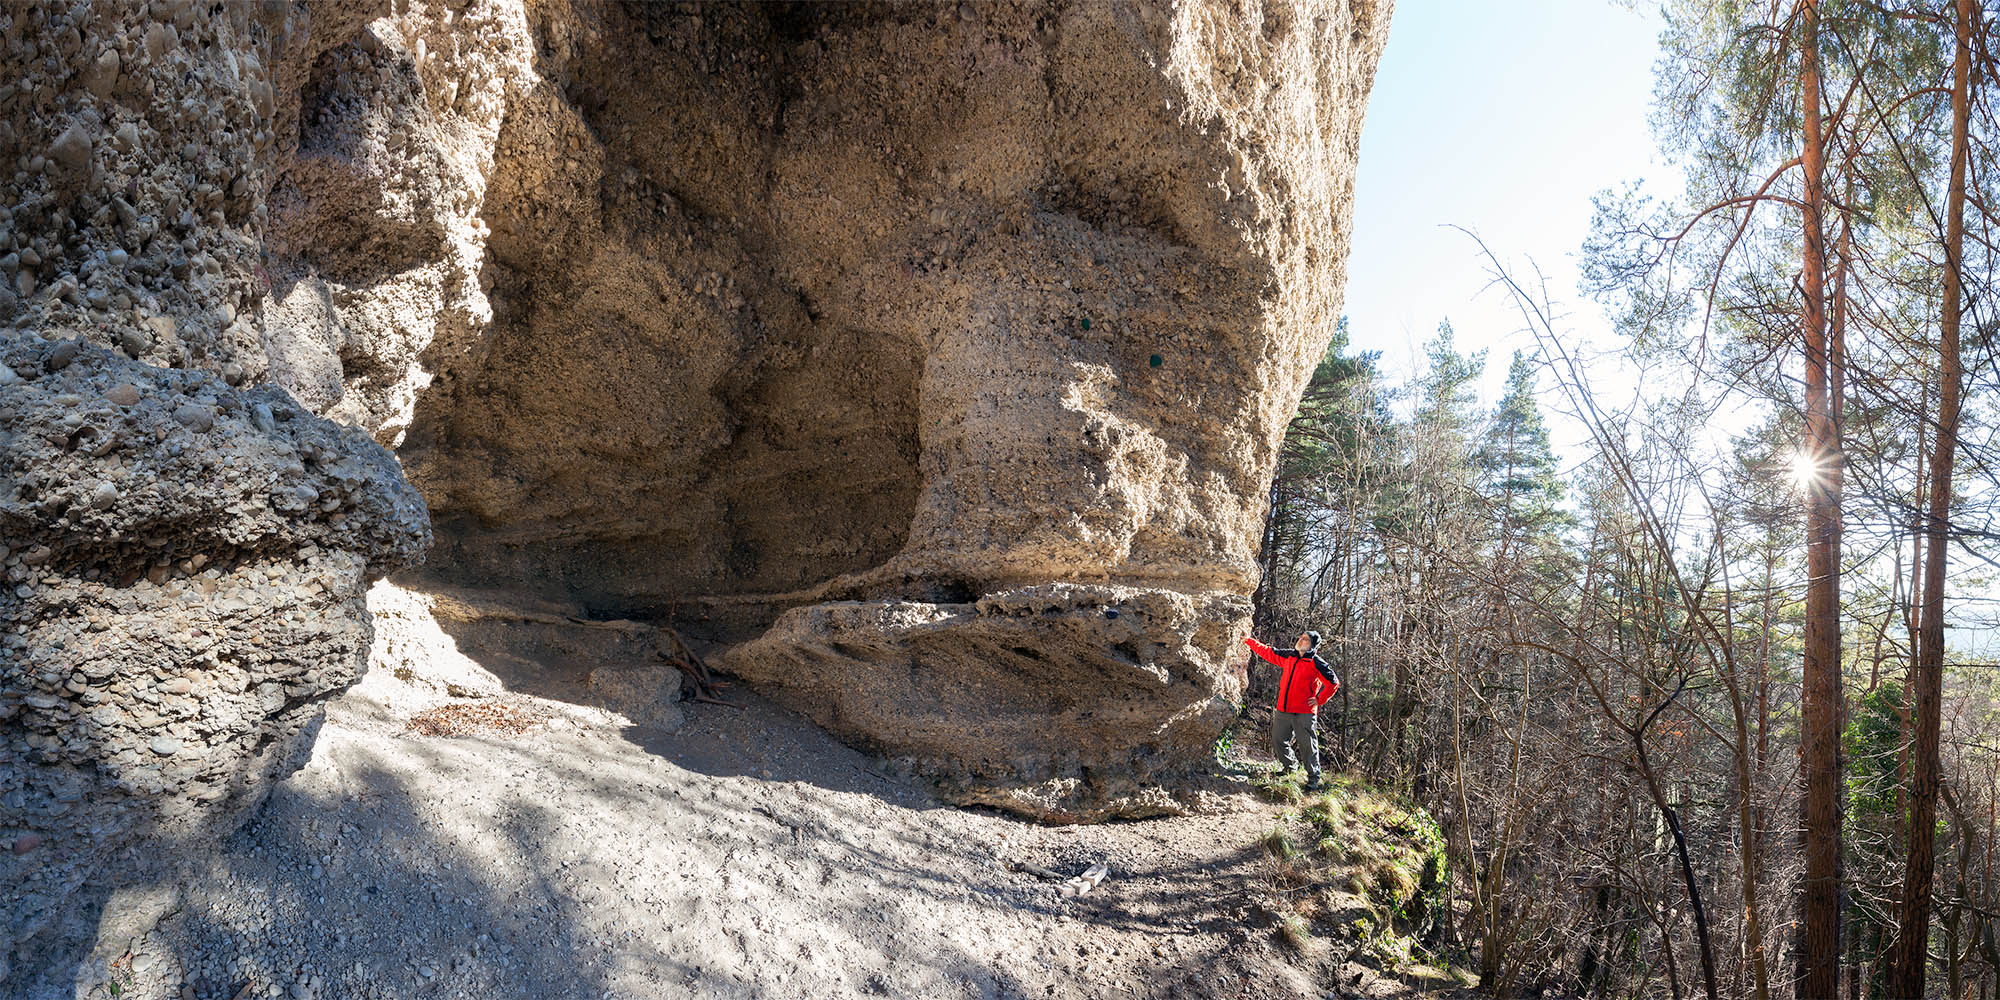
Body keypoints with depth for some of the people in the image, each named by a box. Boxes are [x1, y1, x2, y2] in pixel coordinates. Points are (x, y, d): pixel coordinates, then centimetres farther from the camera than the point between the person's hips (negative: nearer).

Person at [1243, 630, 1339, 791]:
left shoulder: (1316, 664, -6)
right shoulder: (1288, 656, 11)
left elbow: (1333, 683, -3)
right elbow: (1267, 652, 22)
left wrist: (1319, 700, -5)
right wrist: (1249, 641, 24)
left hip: (1304, 713, -6)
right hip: (1283, 710, 6)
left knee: (1308, 747, -4)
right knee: (1278, 742, 14)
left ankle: (1313, 779, 8)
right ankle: (1290, 768, 36)